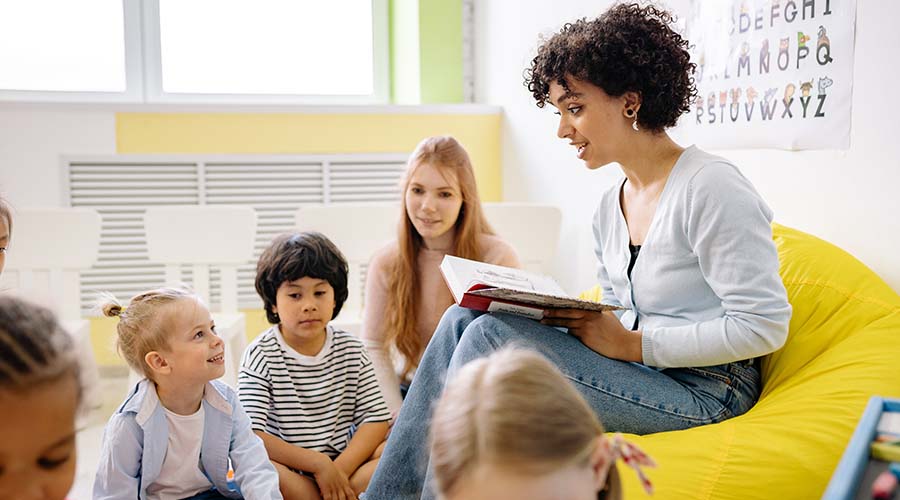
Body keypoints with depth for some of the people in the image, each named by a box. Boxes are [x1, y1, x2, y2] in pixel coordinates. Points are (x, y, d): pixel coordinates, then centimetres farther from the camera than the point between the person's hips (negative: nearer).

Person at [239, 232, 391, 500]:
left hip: (344, 461, 3)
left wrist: (341, 468, -18)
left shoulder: (351, 349, 3)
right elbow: (251, 435, -18)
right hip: (288, 472, -3)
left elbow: (376, 418, -3)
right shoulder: (261, 356, -8)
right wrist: (318, 463, -21)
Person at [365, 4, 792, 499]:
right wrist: (566, 318, -4)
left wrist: (633, 345, -18)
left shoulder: (710, 188, -14)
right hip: (638, 370, 8)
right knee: (462, 320, -9)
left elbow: (765, 326, -17)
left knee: (491, 335, -22)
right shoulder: (608, 208, 11)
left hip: (701, 390, -8)